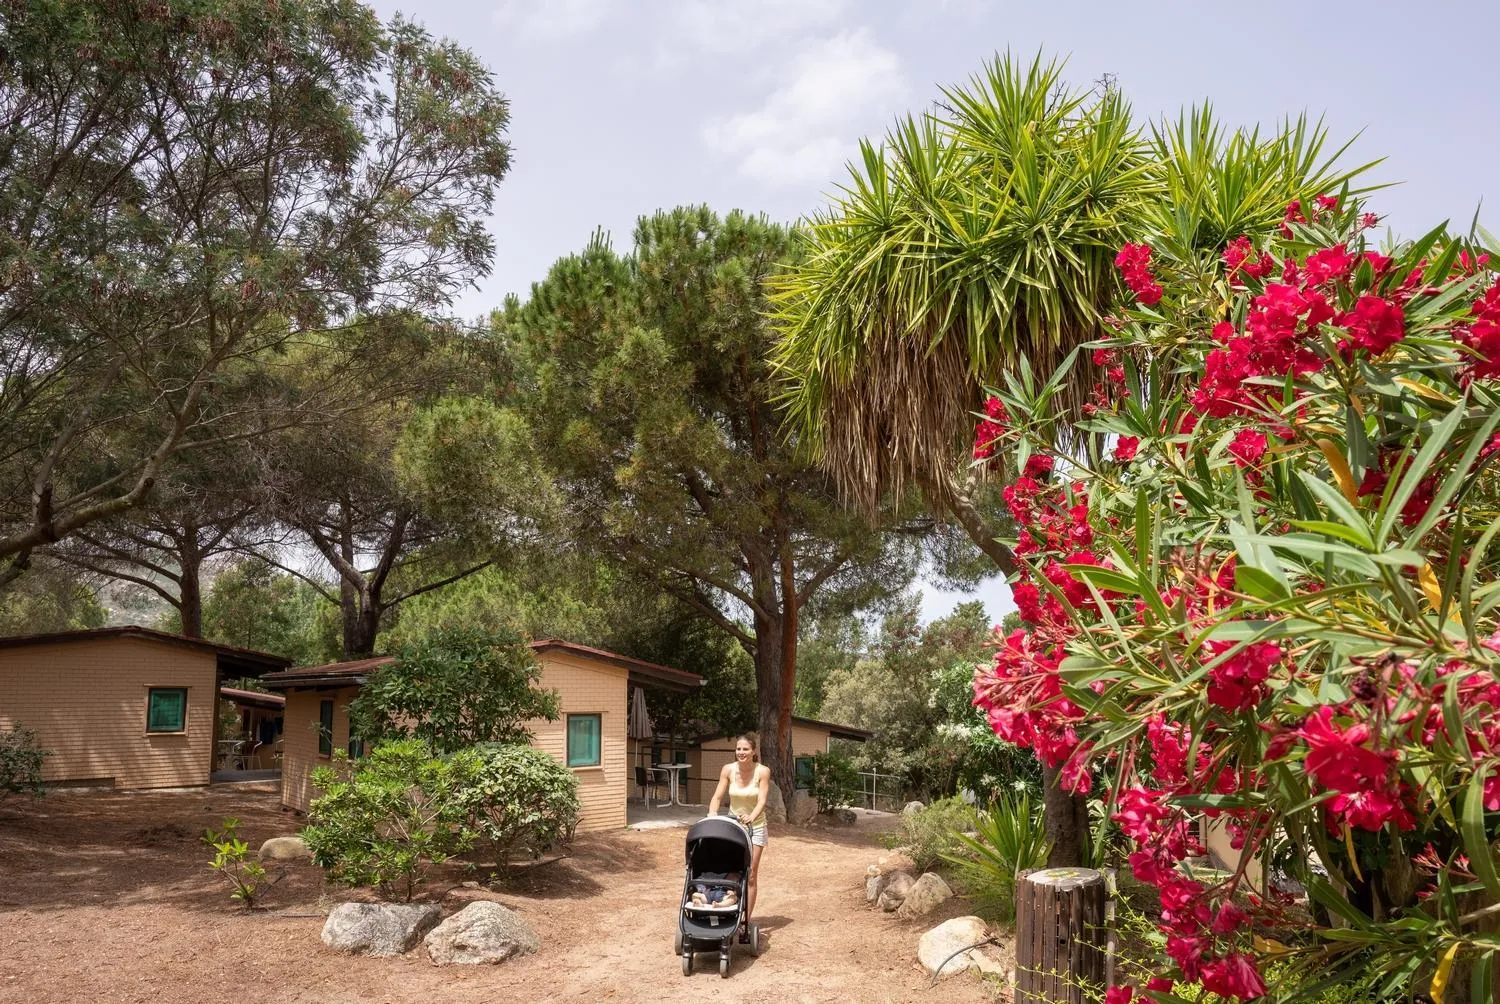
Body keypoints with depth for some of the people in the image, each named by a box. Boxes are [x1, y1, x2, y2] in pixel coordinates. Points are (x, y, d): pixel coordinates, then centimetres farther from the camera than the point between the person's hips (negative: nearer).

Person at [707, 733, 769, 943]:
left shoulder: (762, 771, -15)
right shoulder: (728, 770, -9)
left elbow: (762, 800, -23)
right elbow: (717, 797, -11)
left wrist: (751, 816, -42)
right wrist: (712, 815, -30)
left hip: (755, 827, -2)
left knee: (749, 875, -1)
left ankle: (746, 922, 5)